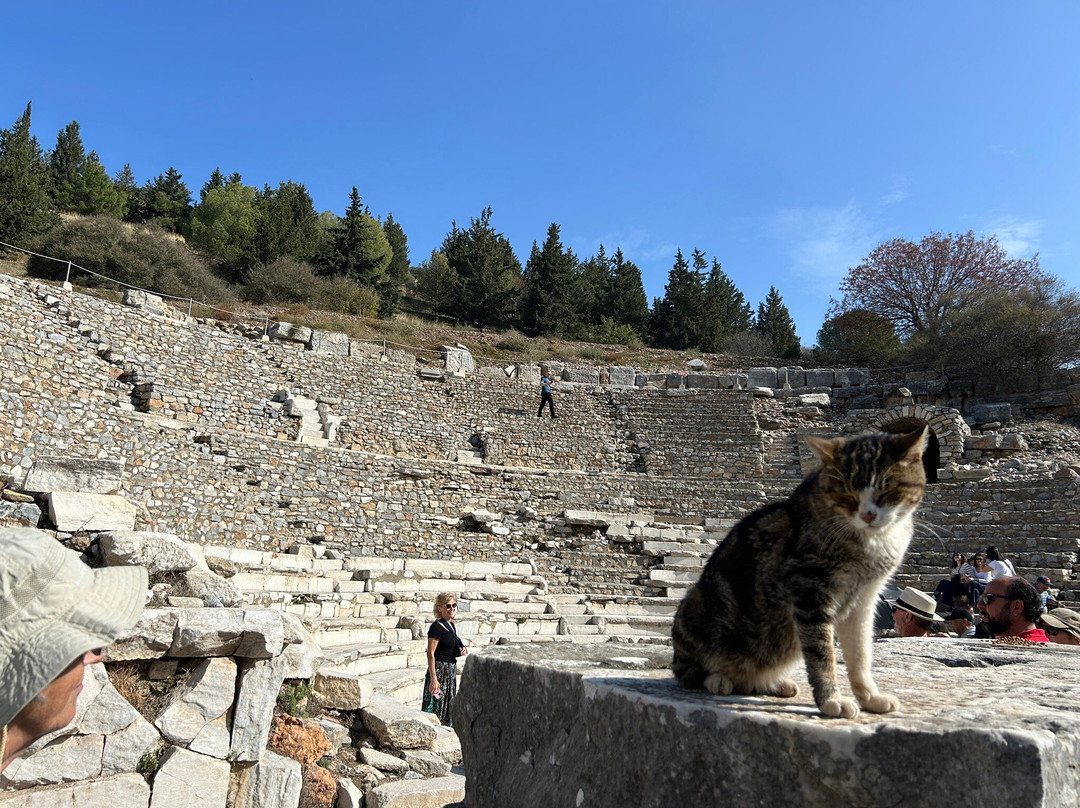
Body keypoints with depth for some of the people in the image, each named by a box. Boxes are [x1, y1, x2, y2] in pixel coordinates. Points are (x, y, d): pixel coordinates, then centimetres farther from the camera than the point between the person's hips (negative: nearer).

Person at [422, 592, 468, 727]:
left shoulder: (452, 625, 10)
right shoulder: (437, 627, -16)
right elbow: (430, 653, -19)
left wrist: (462, 651, 1)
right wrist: (433, 678, -23)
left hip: (451, 670, 9)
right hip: (439, 670, -9)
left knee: (448, 706, 16)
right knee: (435, 706, -4)